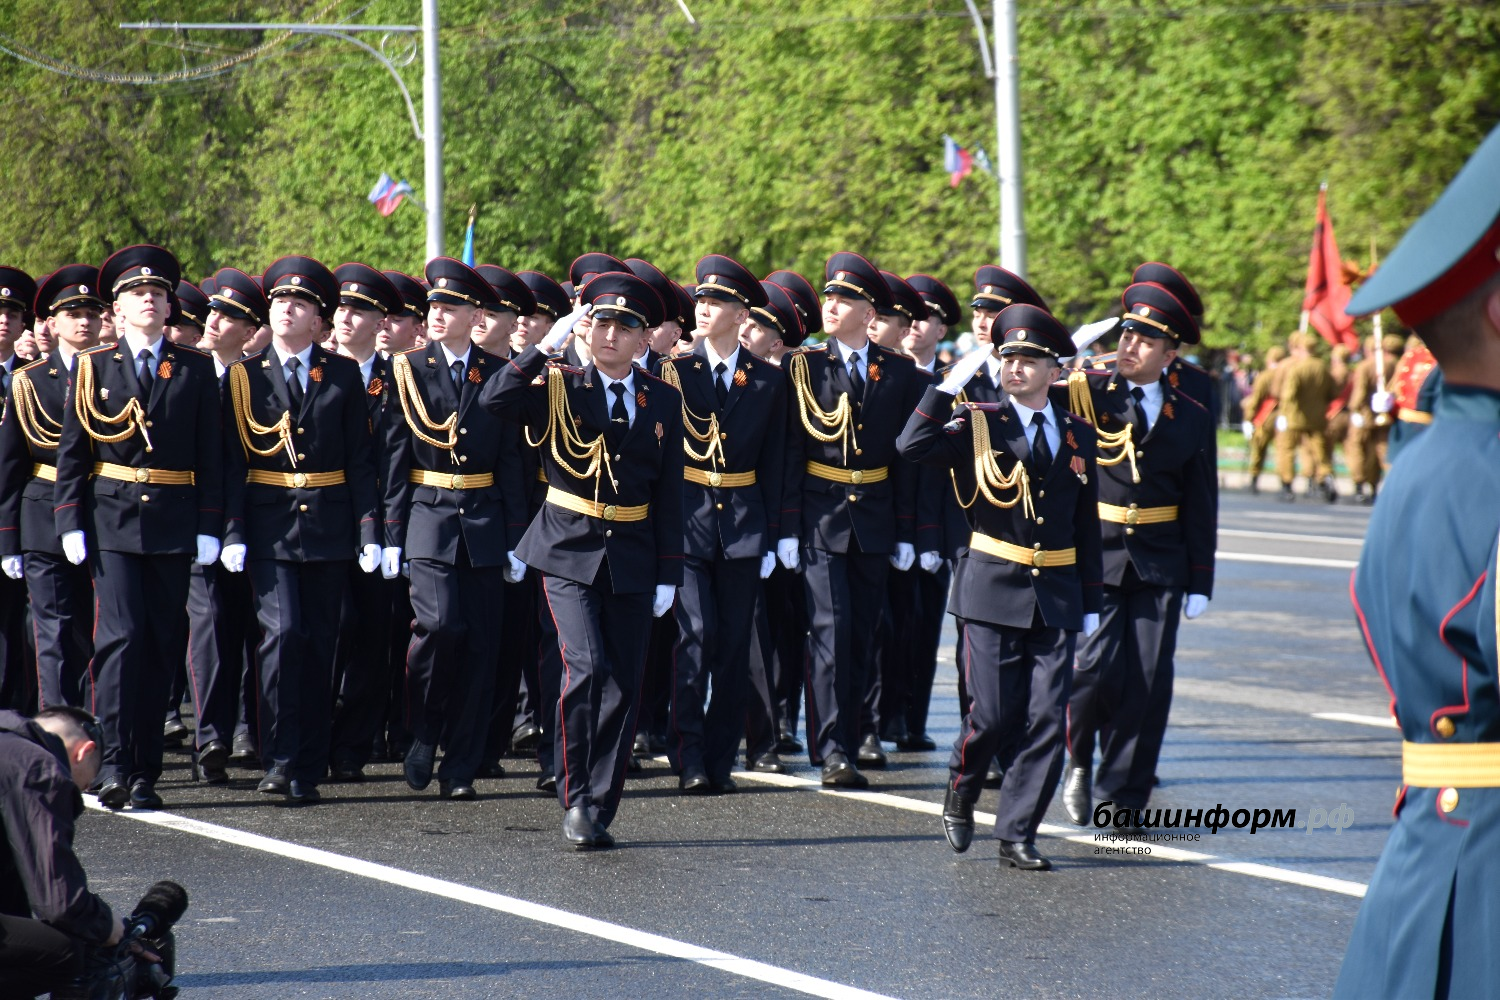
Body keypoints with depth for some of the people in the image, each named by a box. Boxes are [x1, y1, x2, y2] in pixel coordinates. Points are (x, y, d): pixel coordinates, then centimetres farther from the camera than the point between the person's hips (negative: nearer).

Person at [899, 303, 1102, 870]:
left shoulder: (1079, 437, 10)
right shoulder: (978, 426, 0)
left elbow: (1087, 526, 14)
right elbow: (913, 446, -19)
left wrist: (1090, 605, 12)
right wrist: (951, 383, -20)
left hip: (1056, 598, 3)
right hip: (993, 593, -3)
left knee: (1046, 720, -3)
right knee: (993, 715, -5)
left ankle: (1017, 835, 4)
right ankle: (960, 797, 24)